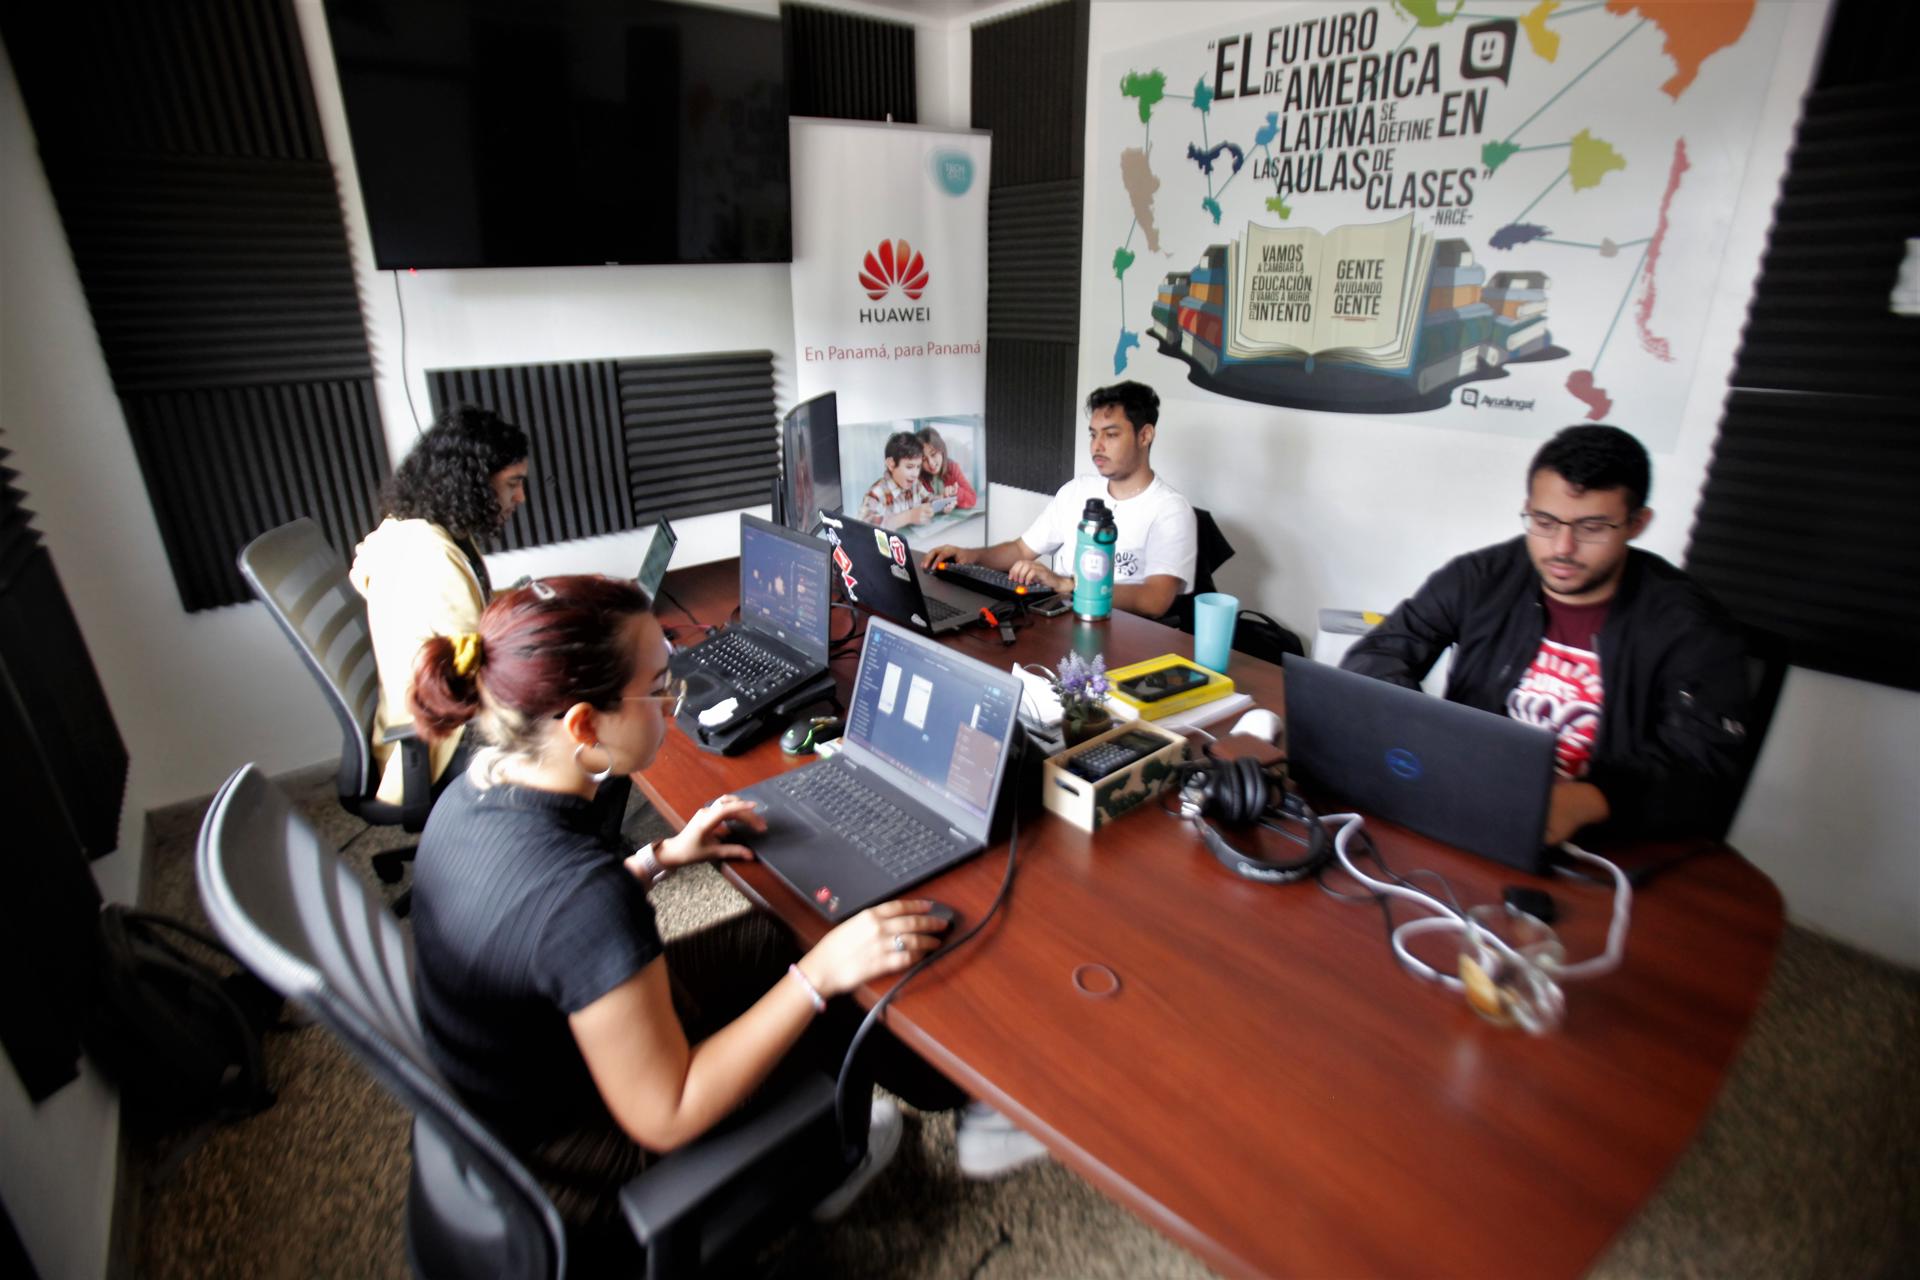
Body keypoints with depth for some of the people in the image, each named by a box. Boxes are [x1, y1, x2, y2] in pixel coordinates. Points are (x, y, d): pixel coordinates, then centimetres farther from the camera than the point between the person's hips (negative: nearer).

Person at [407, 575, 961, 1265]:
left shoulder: (480, 783, -12)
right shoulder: (583, 892, -39)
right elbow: (665, 1117, -28)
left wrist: (661, 856, 2)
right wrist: (818, 978, -26)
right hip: (577, 1174, -7)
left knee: (779, 935, 9)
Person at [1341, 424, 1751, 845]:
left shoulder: (1690, 630, -3)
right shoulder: (1480, 579, 2)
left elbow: (1705, 775, -12)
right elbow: (1372, 660, -1)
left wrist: (1584, 802, -32)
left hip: (1605, 845, 1)